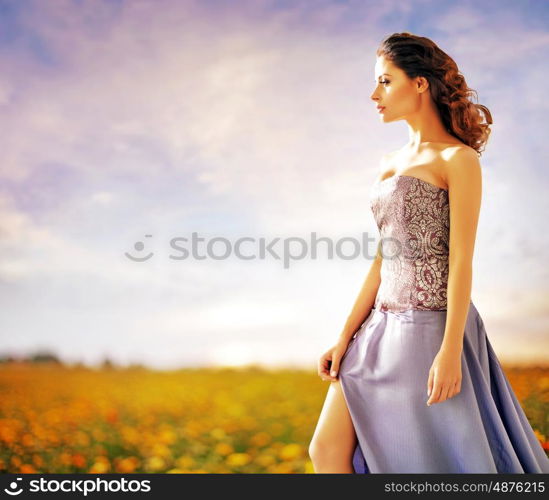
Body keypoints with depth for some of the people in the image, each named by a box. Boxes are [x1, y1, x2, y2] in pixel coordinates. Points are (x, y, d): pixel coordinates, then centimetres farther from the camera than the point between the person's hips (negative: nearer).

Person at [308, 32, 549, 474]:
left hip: (432, 326, -7)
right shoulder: (391, 165, 15)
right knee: (326, 450, 6)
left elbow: (461, 260, -13)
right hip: (385, 326, 8)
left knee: (446, 458, 6)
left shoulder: (459, 159, -7)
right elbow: (383, 259, 13)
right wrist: (345, 338, 10)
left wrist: (450, 352, -19)